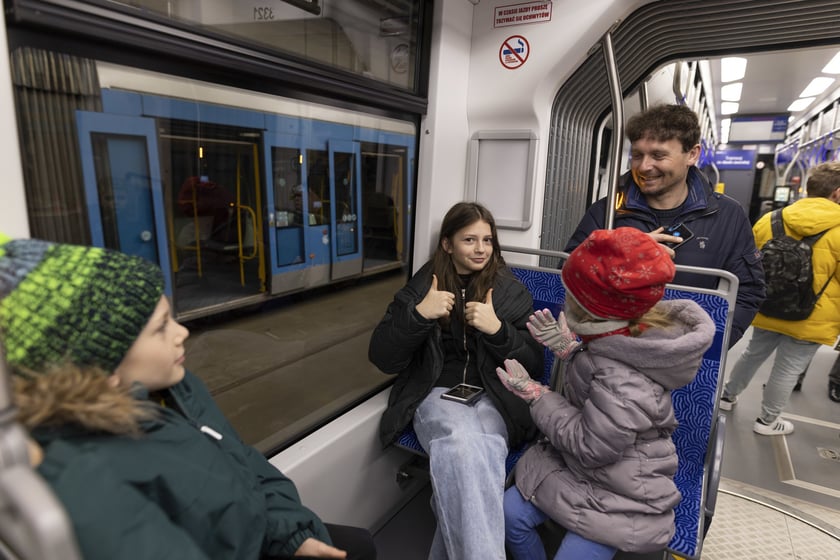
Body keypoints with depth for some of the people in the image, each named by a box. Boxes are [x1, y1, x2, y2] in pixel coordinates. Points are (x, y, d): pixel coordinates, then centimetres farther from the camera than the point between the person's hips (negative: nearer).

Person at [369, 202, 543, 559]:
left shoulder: (509, 289, 8)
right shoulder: (422, 285, 6)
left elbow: (535, 364, 4)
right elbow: (382, 359, 0)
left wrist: (498, 329, -14)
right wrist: (418, 314, -16)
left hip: (493, 399, 1)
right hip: (437, 393, 0)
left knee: (475, 453, -33)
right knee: (462, 442, -34)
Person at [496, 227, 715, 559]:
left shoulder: (624, 383, -37)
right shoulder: (628, 335, -11)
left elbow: (587, 447, -26)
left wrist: (534, 394, -21)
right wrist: (569, 349, -4)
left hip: (619, 491, -8)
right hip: (580, 462, 8)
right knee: (512, 513, 2)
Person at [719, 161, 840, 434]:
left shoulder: (770, 220, -4)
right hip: (810, 320, -4)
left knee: (753, 354, 23)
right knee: (787, 370, 10)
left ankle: (727, 396, 37)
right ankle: (767, 420, 24)